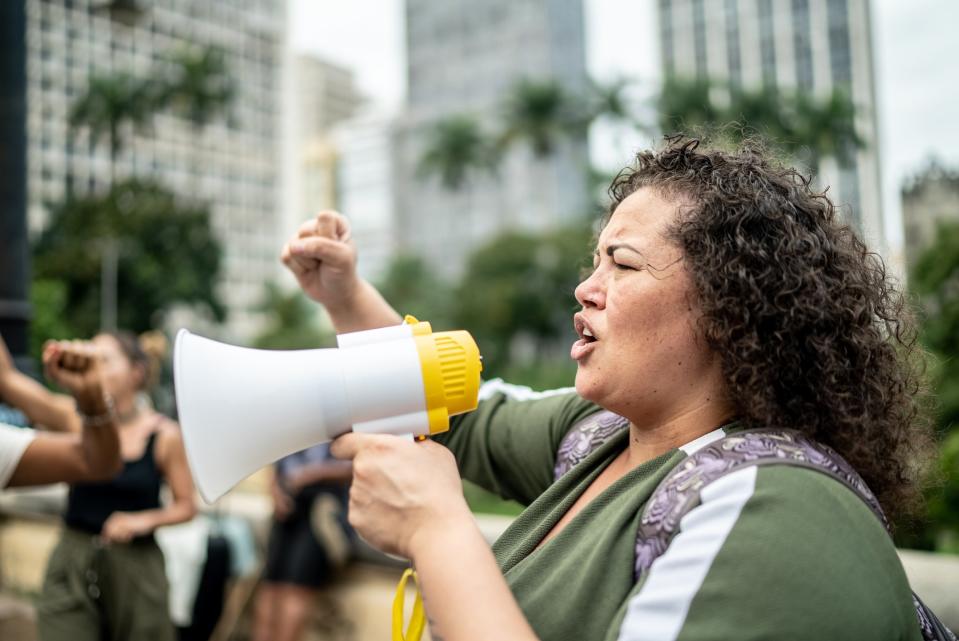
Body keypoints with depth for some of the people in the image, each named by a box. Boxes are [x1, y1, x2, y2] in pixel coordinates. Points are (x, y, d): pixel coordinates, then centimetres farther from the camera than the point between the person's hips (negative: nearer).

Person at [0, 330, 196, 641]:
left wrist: (144, 520, -17)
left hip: (136, 566, 0)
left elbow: (186, 506, -1)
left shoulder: (165, 435, -7)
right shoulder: (74, 418, -4)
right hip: (72, 561, 1)